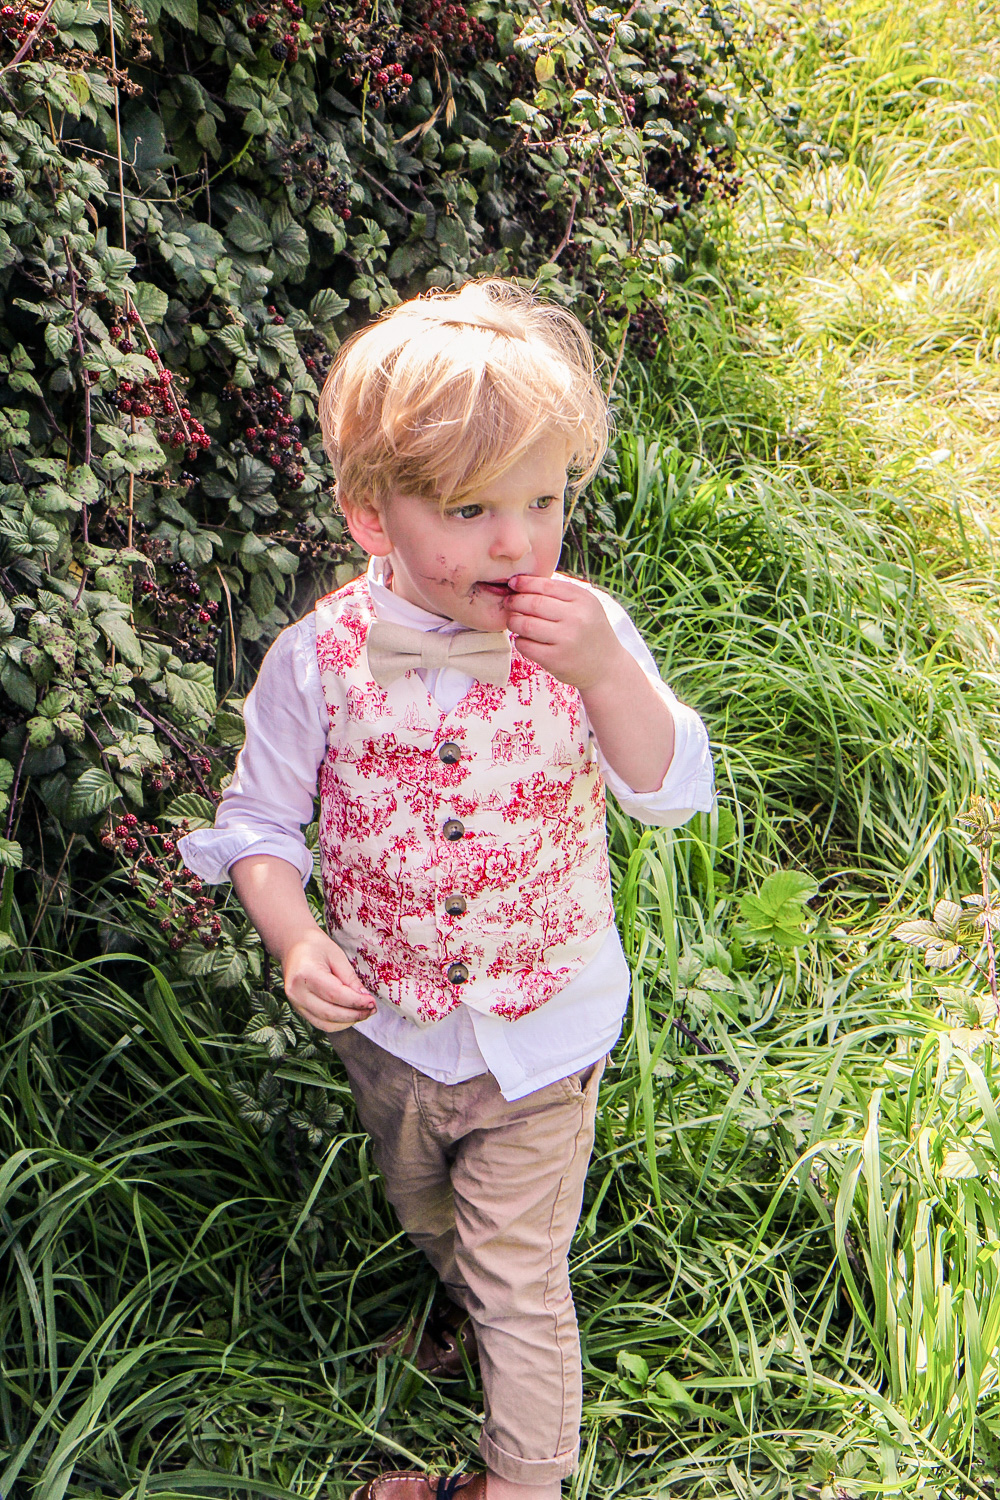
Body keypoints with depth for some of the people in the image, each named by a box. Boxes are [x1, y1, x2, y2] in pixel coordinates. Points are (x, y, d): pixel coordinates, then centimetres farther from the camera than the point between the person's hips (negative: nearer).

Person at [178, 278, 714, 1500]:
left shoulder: (581, 633, -19)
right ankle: (472, 1315, 63)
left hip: (544, 1030, -2)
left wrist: (605, 674, -37)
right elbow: (260, 818, -8)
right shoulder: (323, 658, -19)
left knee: (521, 1273, 8)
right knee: (428, 1218, 30)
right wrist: (294, 939, -25)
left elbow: (675, 795, -21)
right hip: (387, 1025, 3)